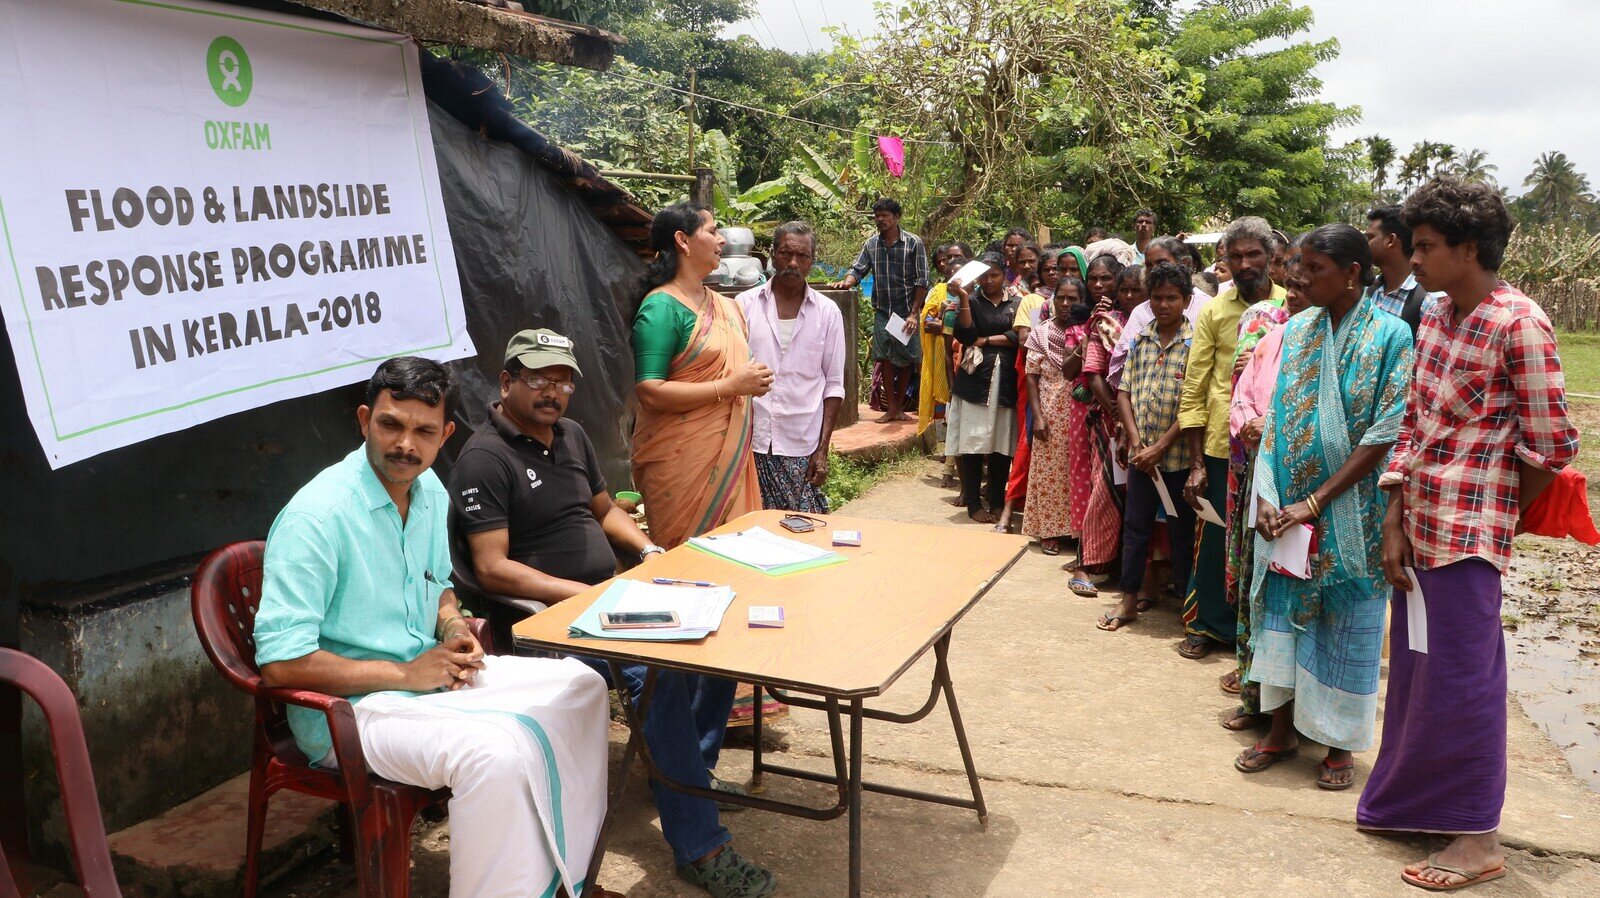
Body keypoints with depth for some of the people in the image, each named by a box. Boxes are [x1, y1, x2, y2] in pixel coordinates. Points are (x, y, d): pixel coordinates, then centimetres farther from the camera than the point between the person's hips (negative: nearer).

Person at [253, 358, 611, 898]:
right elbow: (279, 663, -23)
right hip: (349, 710, -8)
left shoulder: (430, 491, 5)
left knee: (580, 687, 0)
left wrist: (454, 629, 0)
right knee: (498, 751, -33)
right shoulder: (315, 517, -21)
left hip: (429, 673, 9)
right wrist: (405, 674, -19)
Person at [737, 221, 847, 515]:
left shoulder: (827, 312, 5)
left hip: (802, 448, 0)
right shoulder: (746, 304, 3)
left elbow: (833, 386, 6)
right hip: (751, 442, 0)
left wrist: (823, 449, -1)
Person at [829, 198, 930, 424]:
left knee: (906, 360, 5)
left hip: (906, 312, -2)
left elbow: (922, 281, -7)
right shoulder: (871, 244, 5)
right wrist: (846, 282, -18)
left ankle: (900, 407, 17)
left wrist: (913, 314, -12)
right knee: (886, 359, 1)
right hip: (882, 312, 3)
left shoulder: (913, 243, -6)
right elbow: (858, 270, 6)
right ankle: (891, 408, 8)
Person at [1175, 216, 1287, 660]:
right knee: (1215, 539, 8)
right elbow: (1194, 388, 2)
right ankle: (1209, 625, 25)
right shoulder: (1213, 311, 3)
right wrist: (1196, 462, -2)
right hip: (1222, 445, 1)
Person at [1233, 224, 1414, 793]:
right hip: (1287, 508, 4)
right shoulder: (1295, 331, 4)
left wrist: (1313, 503, -17)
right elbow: (1275, 418, 3)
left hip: (1349, 510, -4)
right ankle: (1282, 727, 25)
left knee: (1345, 619, 7)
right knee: (1282, 607, 9)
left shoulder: (1390, 336, -10)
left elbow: (1384, 437, -14)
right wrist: (1267, 498, -9)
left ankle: (1339, 742, 24)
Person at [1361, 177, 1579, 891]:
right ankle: (1414, 803, 33)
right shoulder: (1434, 318, 9)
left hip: (1469, 532, -7)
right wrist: (1394, 523, 4)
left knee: (1460, 679, 0)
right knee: (1414, 671, 16)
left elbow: (1553, 445, -12)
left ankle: (1478, 839, 15)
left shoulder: (1519, 325, -14)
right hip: (1417, 525, 8)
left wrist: (1495, 510, 2)